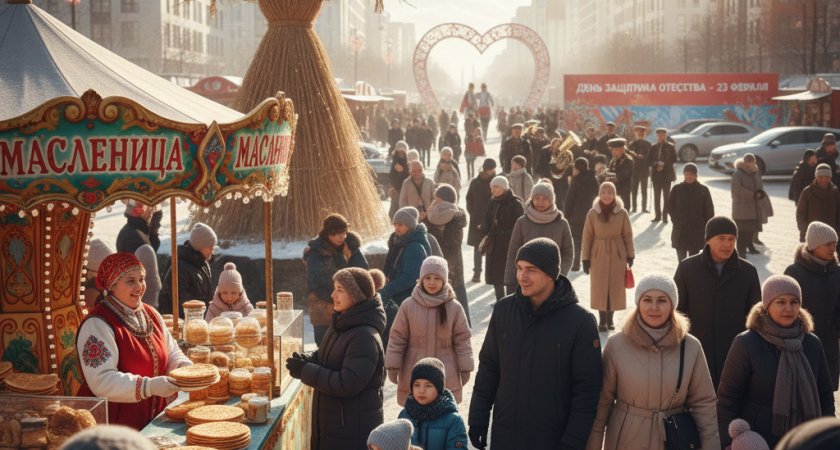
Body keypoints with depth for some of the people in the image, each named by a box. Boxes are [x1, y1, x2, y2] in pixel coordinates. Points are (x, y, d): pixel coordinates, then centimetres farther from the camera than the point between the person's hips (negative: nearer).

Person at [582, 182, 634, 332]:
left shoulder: (622, 213, -4)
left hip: (618, 255, 0)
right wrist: (585, 259, -1)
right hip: (598, 255, 0)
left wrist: (630, 256, 1)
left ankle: (610, 318, 19)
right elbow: (587, 237, 0)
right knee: (600, 288, 3)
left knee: (616, 287, 6)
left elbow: (627, 236, 3)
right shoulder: (592, 213, -4)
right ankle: (602, 320, 12)